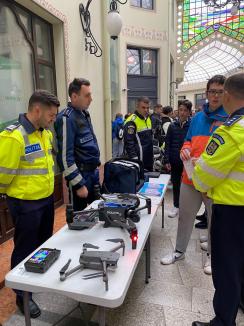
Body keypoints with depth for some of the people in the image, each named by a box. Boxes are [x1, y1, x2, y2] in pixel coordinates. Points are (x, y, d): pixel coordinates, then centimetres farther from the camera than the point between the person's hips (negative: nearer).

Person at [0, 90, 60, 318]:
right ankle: (23, 295, 32)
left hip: (47, 198, 8)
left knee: (44, 244, 24)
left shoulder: (46, 133, 4)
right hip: (26, 204, -8)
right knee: (25, 250, 11)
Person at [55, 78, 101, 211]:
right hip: (81, 175, -8)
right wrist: (78, 184, -19)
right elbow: (65, 156, -22)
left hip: (93, 172, 9)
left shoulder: (84, 113, 9)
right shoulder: (67, 118, -19)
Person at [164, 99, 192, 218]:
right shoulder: (172, 126, 2)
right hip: (175, 161, 3)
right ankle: (176, 206, 28)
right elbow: (167, 144, 3)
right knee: (176, 184, 13)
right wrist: (167, 160, -1)